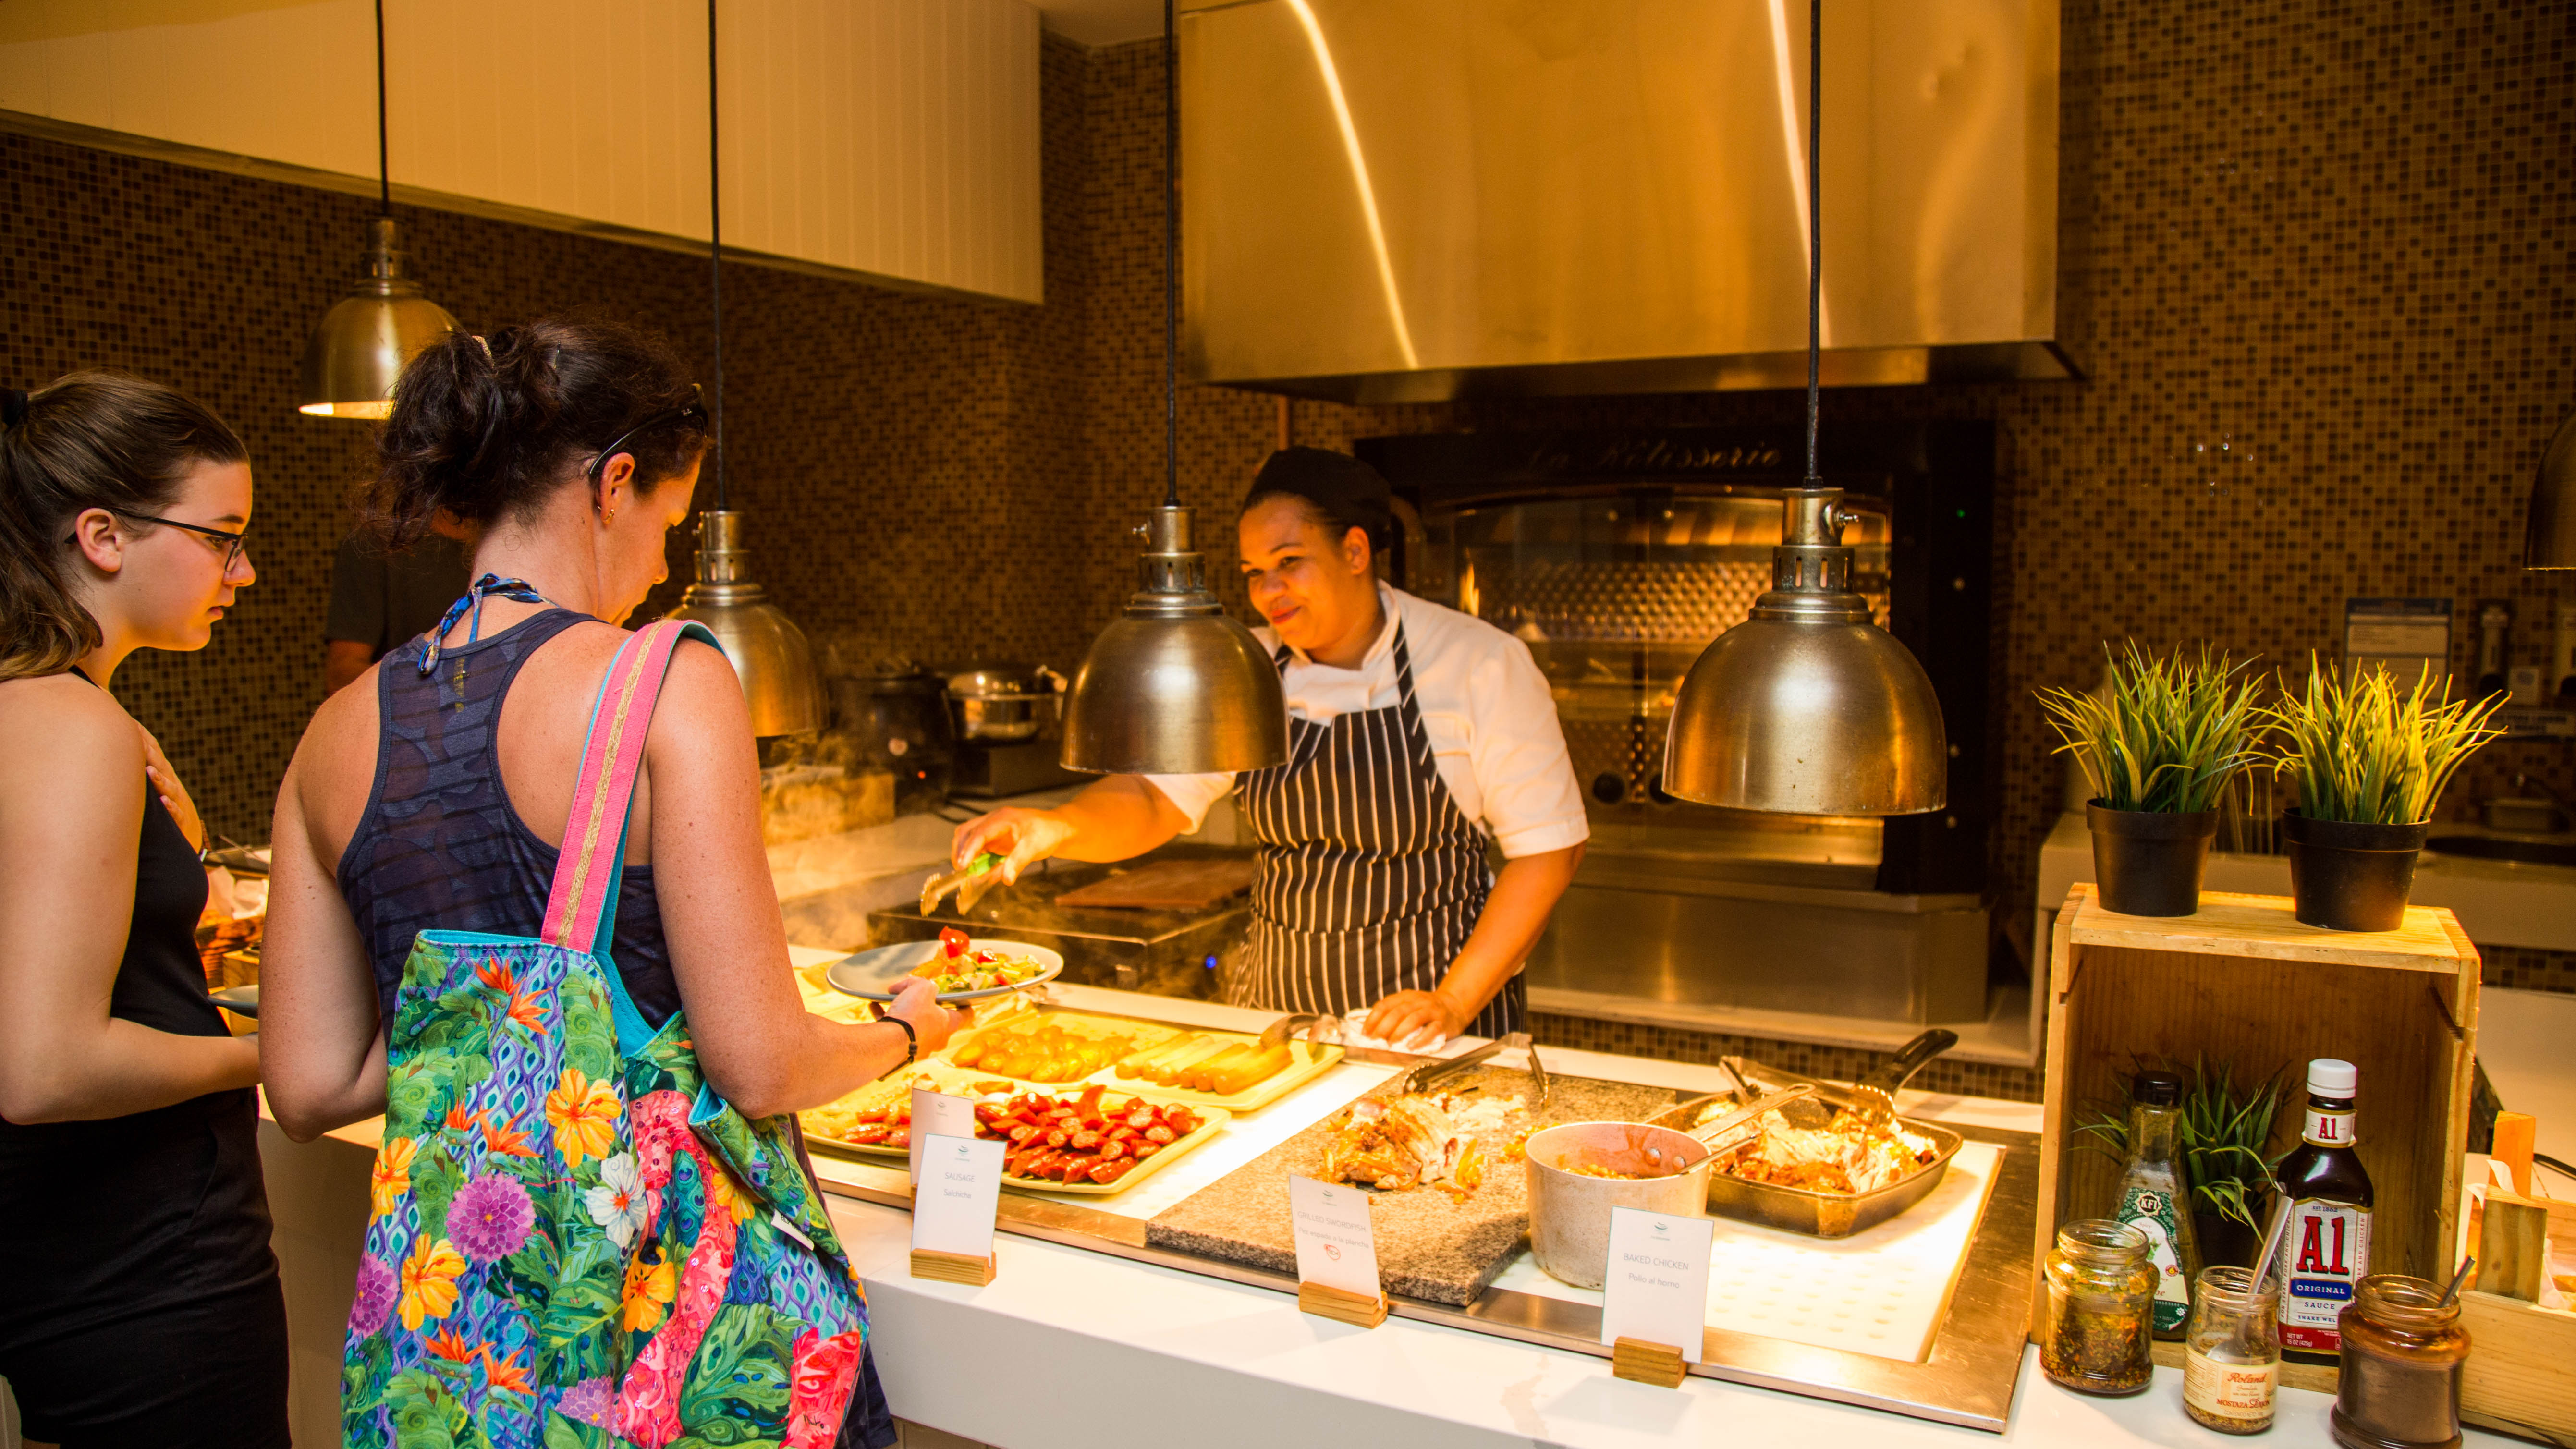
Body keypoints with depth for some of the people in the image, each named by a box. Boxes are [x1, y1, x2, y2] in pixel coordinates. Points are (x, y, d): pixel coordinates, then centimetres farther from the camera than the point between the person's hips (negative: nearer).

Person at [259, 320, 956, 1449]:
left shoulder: (337, 735, 1)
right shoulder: (668, 684, -16)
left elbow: (309, 1088, 5)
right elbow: (760, 1068, -18)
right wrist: (904, 1033, 2)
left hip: (440, 1274, 6)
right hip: (673, 1251, -5)